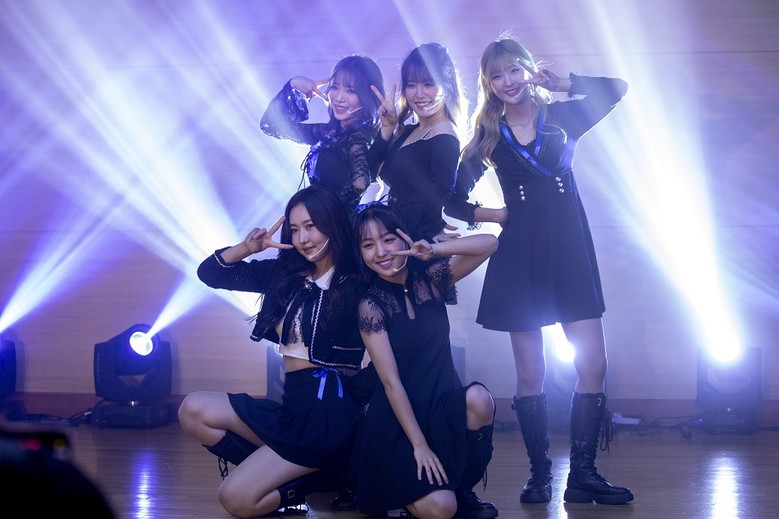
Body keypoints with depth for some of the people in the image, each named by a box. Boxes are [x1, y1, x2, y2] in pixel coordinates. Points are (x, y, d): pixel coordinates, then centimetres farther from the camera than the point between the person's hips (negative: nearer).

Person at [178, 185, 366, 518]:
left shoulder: (355, 284, -5)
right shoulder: (284, 274, 12)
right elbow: (209, 273, 14)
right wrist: (247, 249, -4)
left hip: (327, 410, -7)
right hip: (290, 404, 7)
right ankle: (280, 473, -6)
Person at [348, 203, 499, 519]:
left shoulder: (430, 280, 3)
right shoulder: (371, 304, -9)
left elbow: (488, 243, -5)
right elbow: (391, 381, -13)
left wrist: (434, 251, -19)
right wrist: (419, 445, -18)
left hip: (444, 405, 4)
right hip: (397, 420, -4)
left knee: (478, 399, -31)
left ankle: (463, 489, -7)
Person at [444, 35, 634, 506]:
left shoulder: (561, 117, 7)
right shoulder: (489, 136, 7)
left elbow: (617, 89, -5)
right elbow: (454, 200, 8)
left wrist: (560, 83, -1)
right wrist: (492, 215, -3)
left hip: (570, 251, 1)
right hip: (520, 255, 0)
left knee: (594, 365, -7)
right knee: (531, 373, 2)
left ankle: (583, 475, 0)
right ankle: (540, 475, 11)